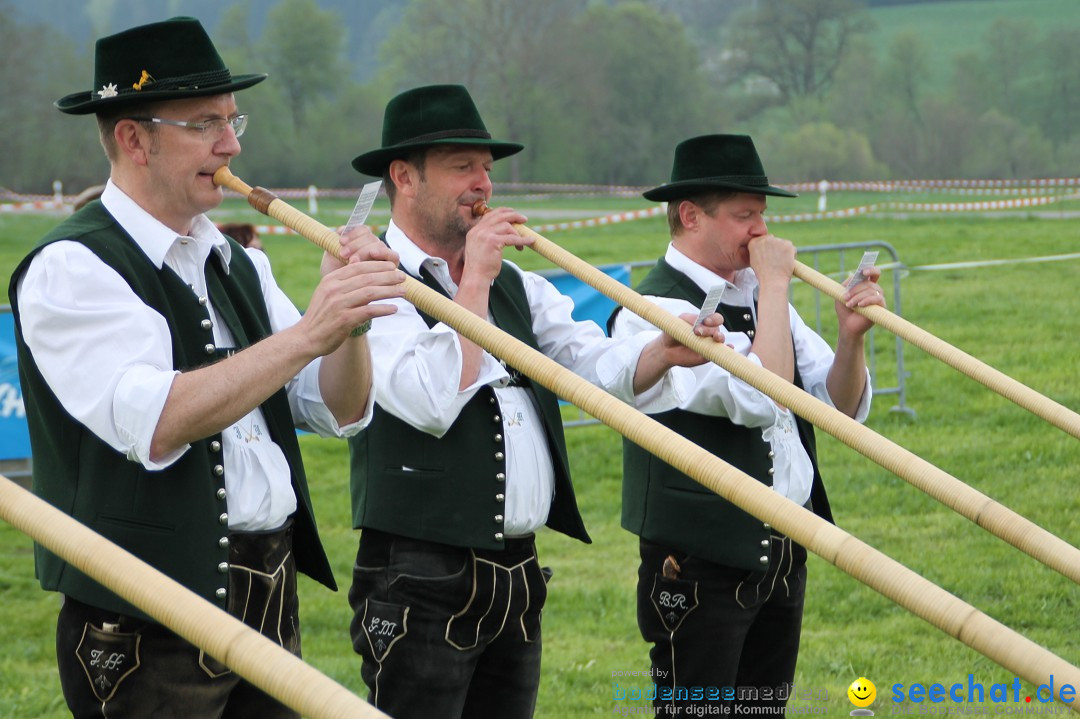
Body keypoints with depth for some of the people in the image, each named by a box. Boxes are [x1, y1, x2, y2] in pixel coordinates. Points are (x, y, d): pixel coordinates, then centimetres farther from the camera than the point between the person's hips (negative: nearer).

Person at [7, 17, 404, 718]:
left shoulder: (237, 265, 14)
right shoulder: (71, 269, -10)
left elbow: (339, 411, 8)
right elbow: (155, 425, -25)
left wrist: (351, 322, -12)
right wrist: (307, 333, -28)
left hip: (272, 604, 7)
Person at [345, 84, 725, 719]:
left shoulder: (515, 286, 16)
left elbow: (600, 368, 6)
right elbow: (431, 402, -22)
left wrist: (663, 353, -15)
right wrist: (474, 281, -17)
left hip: (518, 575, 7)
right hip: (422, 587, -7)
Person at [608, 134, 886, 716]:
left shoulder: (760, 295, 11)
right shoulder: (652, 310, -14)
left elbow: (844, 408, 10)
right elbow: (760, 398, -25)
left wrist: (851, 335, -10)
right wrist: (774, 285, -16)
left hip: (784, 554, 8)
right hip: (704, 564, -8)